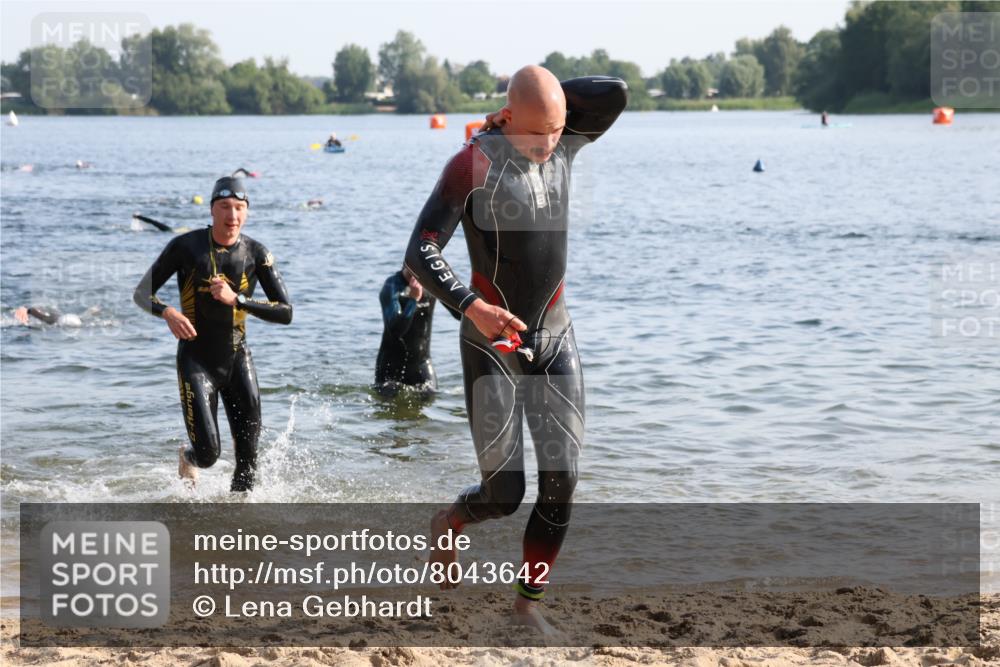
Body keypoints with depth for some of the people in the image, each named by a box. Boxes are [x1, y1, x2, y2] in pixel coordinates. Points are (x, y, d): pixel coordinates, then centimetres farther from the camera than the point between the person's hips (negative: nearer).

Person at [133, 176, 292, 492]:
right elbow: (141, 293, -3)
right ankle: (188, 458, 26)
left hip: (238, 359, 3)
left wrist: (236, 299, -21)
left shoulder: (256, 254, -3)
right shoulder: (186, 246, -8)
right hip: (197, 361, -3)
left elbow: (286, 313, -8)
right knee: (208, 454, -11)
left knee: (249, 456, 1)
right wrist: (168, 312, -24)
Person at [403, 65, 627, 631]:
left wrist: (547, 97, -8)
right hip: (492, 347, -5)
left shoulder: (565, 147, 0)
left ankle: (529, 604, 15)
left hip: (555, 341, 5)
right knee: (504, 496, -3)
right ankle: (448, 525, 32)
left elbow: (616, 92, -11)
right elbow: (421, 254, -23)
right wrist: (472, 306, -37)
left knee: (561, 485, -1)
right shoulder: (473, 165, -17)